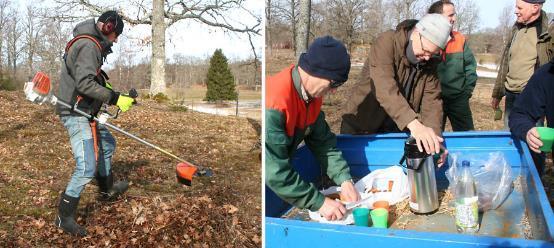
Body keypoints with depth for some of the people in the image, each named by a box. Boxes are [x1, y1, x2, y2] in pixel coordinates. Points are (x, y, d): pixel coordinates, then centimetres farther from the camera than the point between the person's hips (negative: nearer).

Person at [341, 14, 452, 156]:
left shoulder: (429, 61, -5)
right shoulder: (386, 43, -21)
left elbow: (432, 100, -10)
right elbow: (385, 89, -34)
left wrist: (433, 135, -29)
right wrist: (413, 124, -46)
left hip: (399, 129, 4)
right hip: (361, 125, -4)